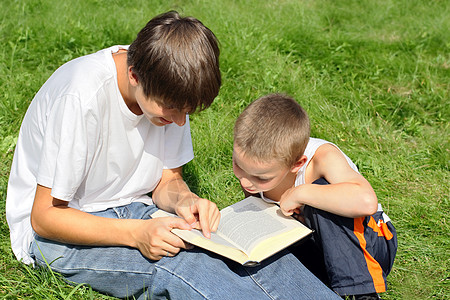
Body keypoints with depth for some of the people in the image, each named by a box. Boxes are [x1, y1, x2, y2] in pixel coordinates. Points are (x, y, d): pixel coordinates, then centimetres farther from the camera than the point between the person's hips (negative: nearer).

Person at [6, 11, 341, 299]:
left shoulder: (167, 89, -8)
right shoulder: (82, 97, -28)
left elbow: (167, 181, 4)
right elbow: (44, 216, -22)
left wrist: (184, 199, -20)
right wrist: (136, 233, -34)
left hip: (132, 209, 6)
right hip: (55, 234, -5)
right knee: (176, 262, -34)